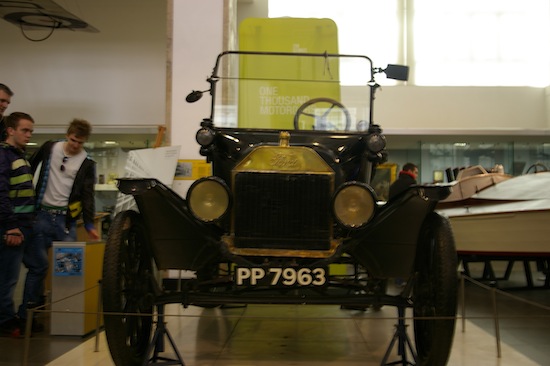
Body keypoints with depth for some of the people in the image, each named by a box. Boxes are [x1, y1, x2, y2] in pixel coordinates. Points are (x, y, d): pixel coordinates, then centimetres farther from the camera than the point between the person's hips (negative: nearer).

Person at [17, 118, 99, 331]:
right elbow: (30, 169, 15)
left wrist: (89, 225, -12)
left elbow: (87, 196, -2)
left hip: (66, 219, 1)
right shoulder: (49, 148, 4)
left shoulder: (87, 163, 2)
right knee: (38, 265, -3)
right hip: (42, 215, -1)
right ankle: (26, 313, 7)